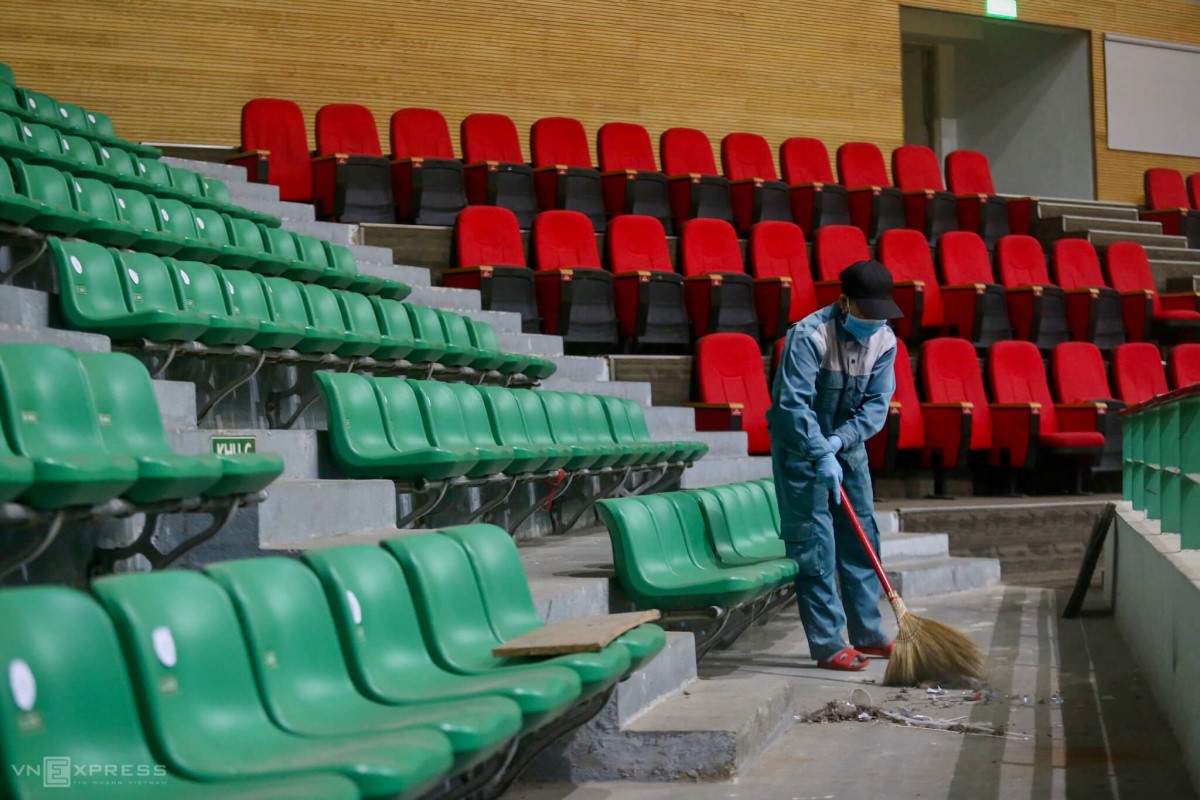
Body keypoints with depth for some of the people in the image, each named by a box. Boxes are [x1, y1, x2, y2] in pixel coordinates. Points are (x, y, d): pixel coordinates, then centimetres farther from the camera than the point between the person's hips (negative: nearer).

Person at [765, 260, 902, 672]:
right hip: (800, 446, -6)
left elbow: (877, 403, -8)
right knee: (814, 546, -7)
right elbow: (794, 404, -30)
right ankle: (827, 645, -1)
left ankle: (867, 633, 21)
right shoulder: (808, 336, -23)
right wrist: (822, 455, -37)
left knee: (861, 538, 10)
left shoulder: (884, 341, -5)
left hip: (847, 444, 7)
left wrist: (839, 441, -22)